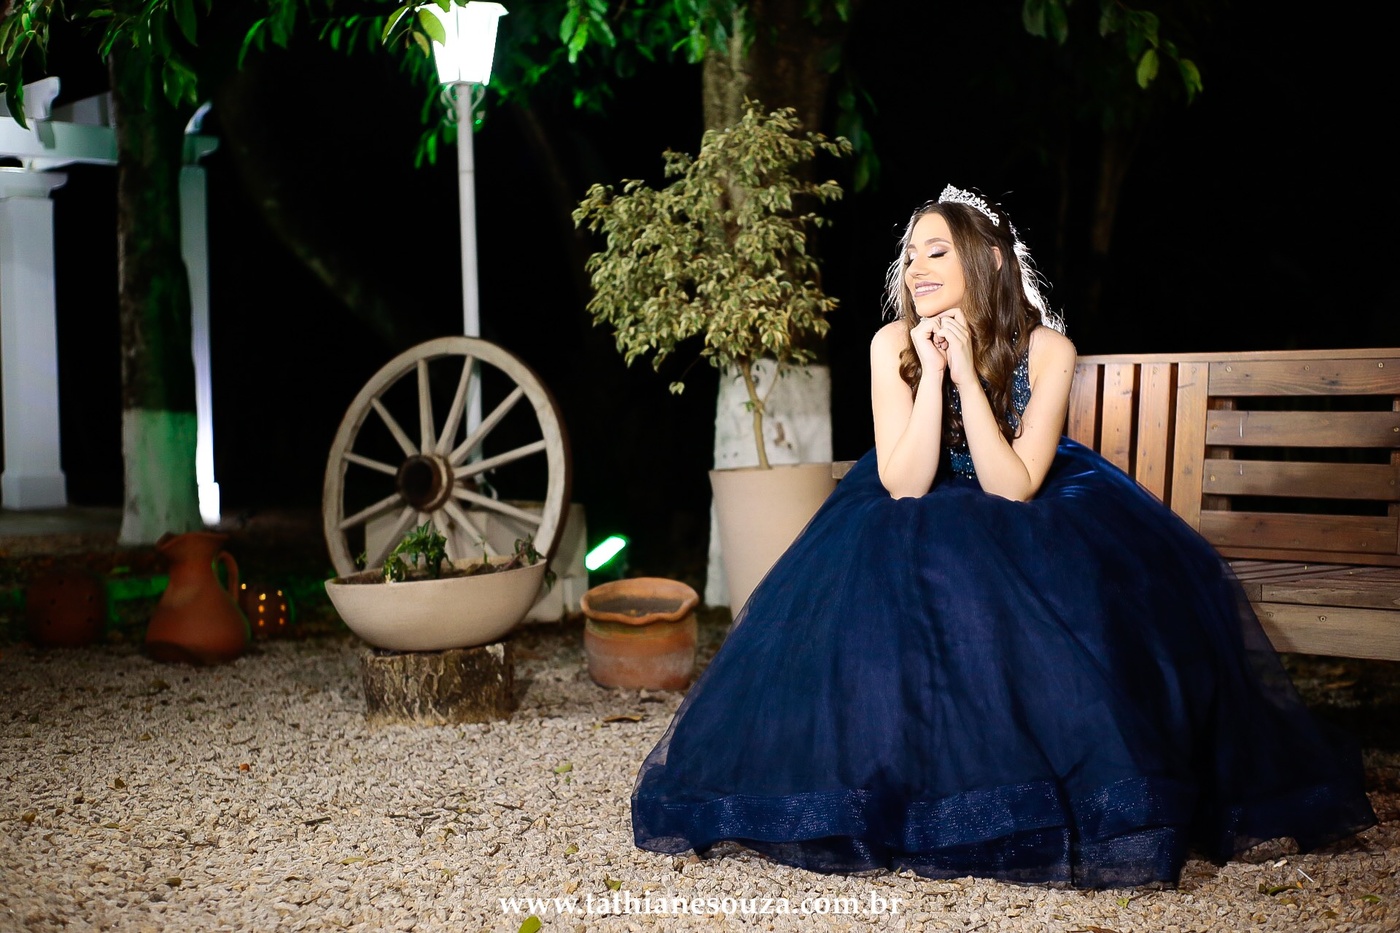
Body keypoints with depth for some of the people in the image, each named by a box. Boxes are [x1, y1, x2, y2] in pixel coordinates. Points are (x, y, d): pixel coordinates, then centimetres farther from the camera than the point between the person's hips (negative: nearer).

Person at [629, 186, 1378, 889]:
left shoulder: (1045, 348, -17)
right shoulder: (893, 345, -14)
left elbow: (1012, 489, -24)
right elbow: (904, 485, -21)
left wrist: (968, 376, -29)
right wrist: (931, 374, -27)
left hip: (1029, 528, 0)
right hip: (922, 532, 0)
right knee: (871, 610, -29)